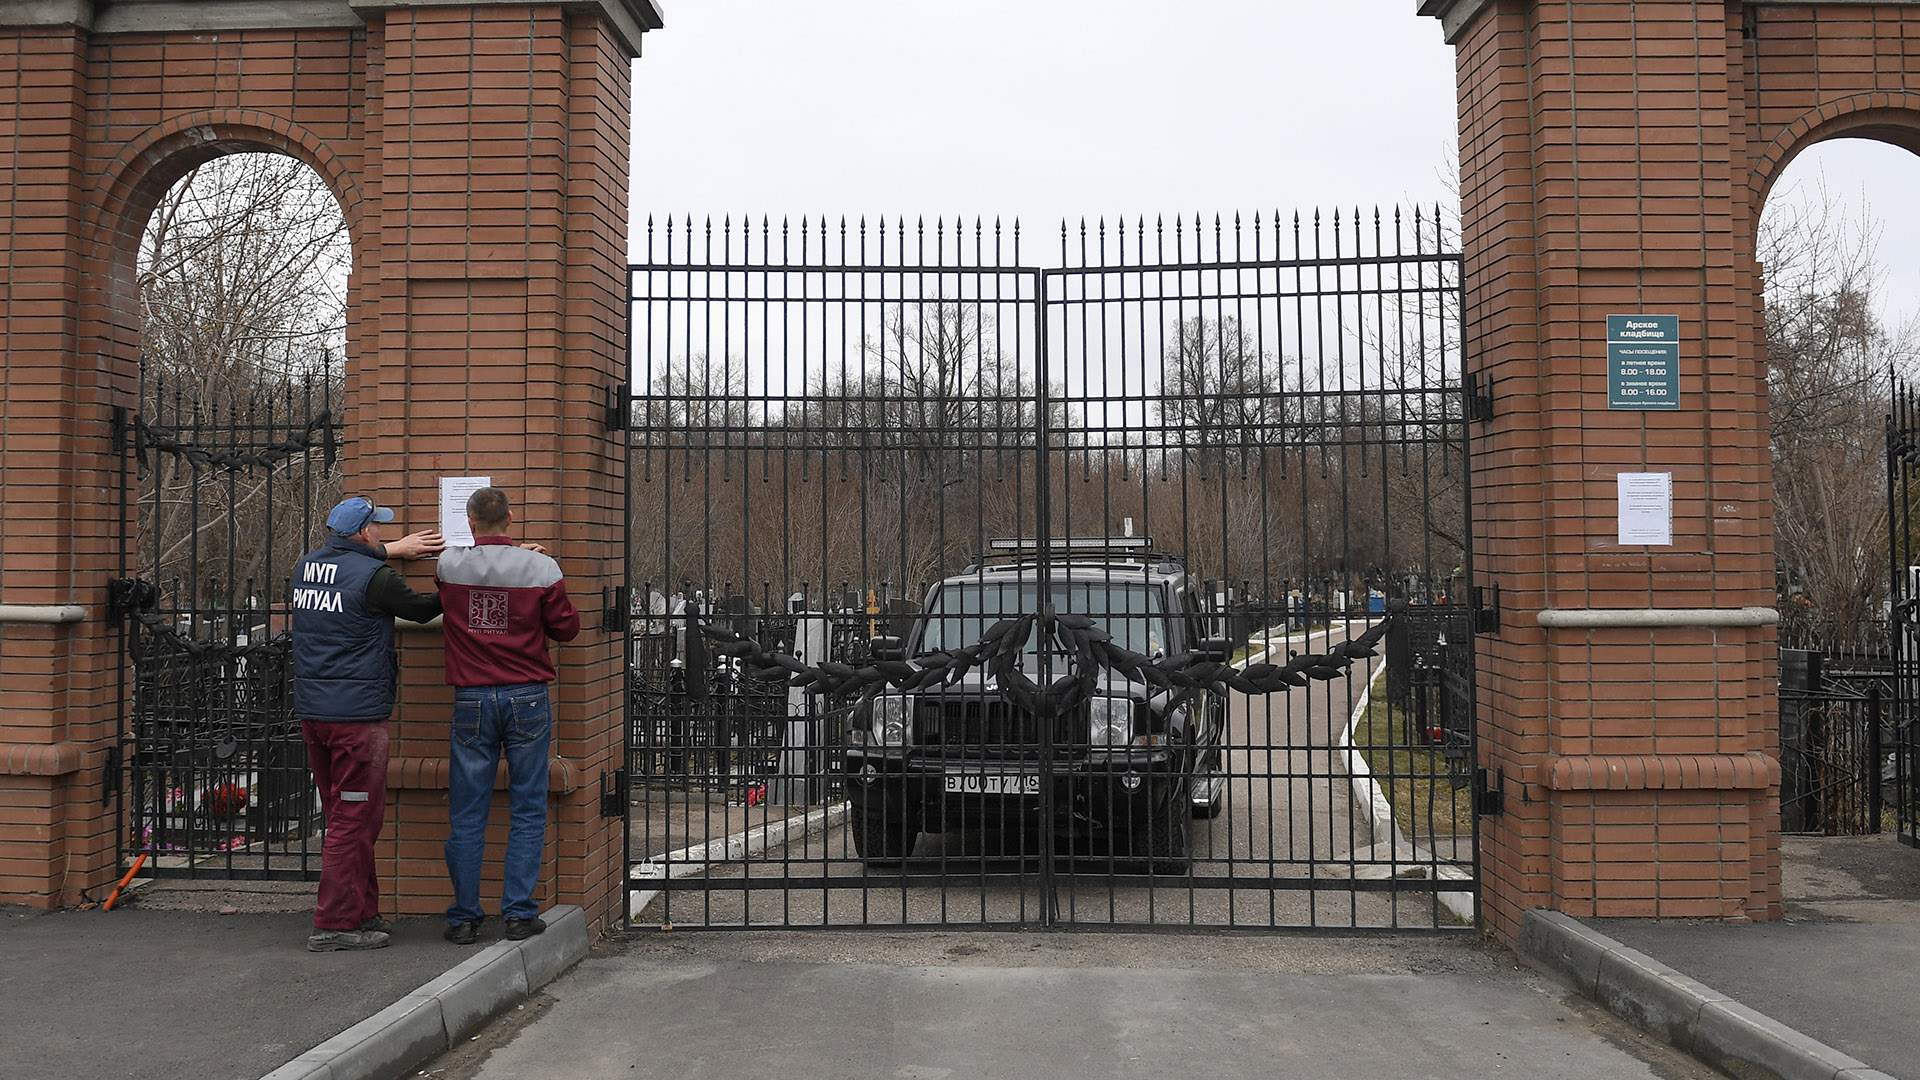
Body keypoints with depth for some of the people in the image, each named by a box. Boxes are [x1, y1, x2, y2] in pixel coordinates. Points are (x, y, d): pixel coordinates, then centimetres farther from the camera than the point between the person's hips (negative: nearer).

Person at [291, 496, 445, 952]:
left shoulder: (305, 567, 10)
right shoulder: (374, 576, -12)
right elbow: (421, 609, 2)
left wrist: (393, 550, 30)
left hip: (311, 710, 8)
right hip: (356, 713, -8)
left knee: (343, 816, 15)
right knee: (355, 820, -3)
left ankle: (362, 911, 23)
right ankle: (334, 924, -2)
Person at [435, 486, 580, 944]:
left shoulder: (449, 564, 0)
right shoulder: (541, 567, -7)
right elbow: (567, 628, 1)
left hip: (472, 700, 1)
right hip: (527, 699, -1)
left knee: (466, 816, 8)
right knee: (527, 812, 5)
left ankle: (464, 917, 11)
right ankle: (519, 914, 4)